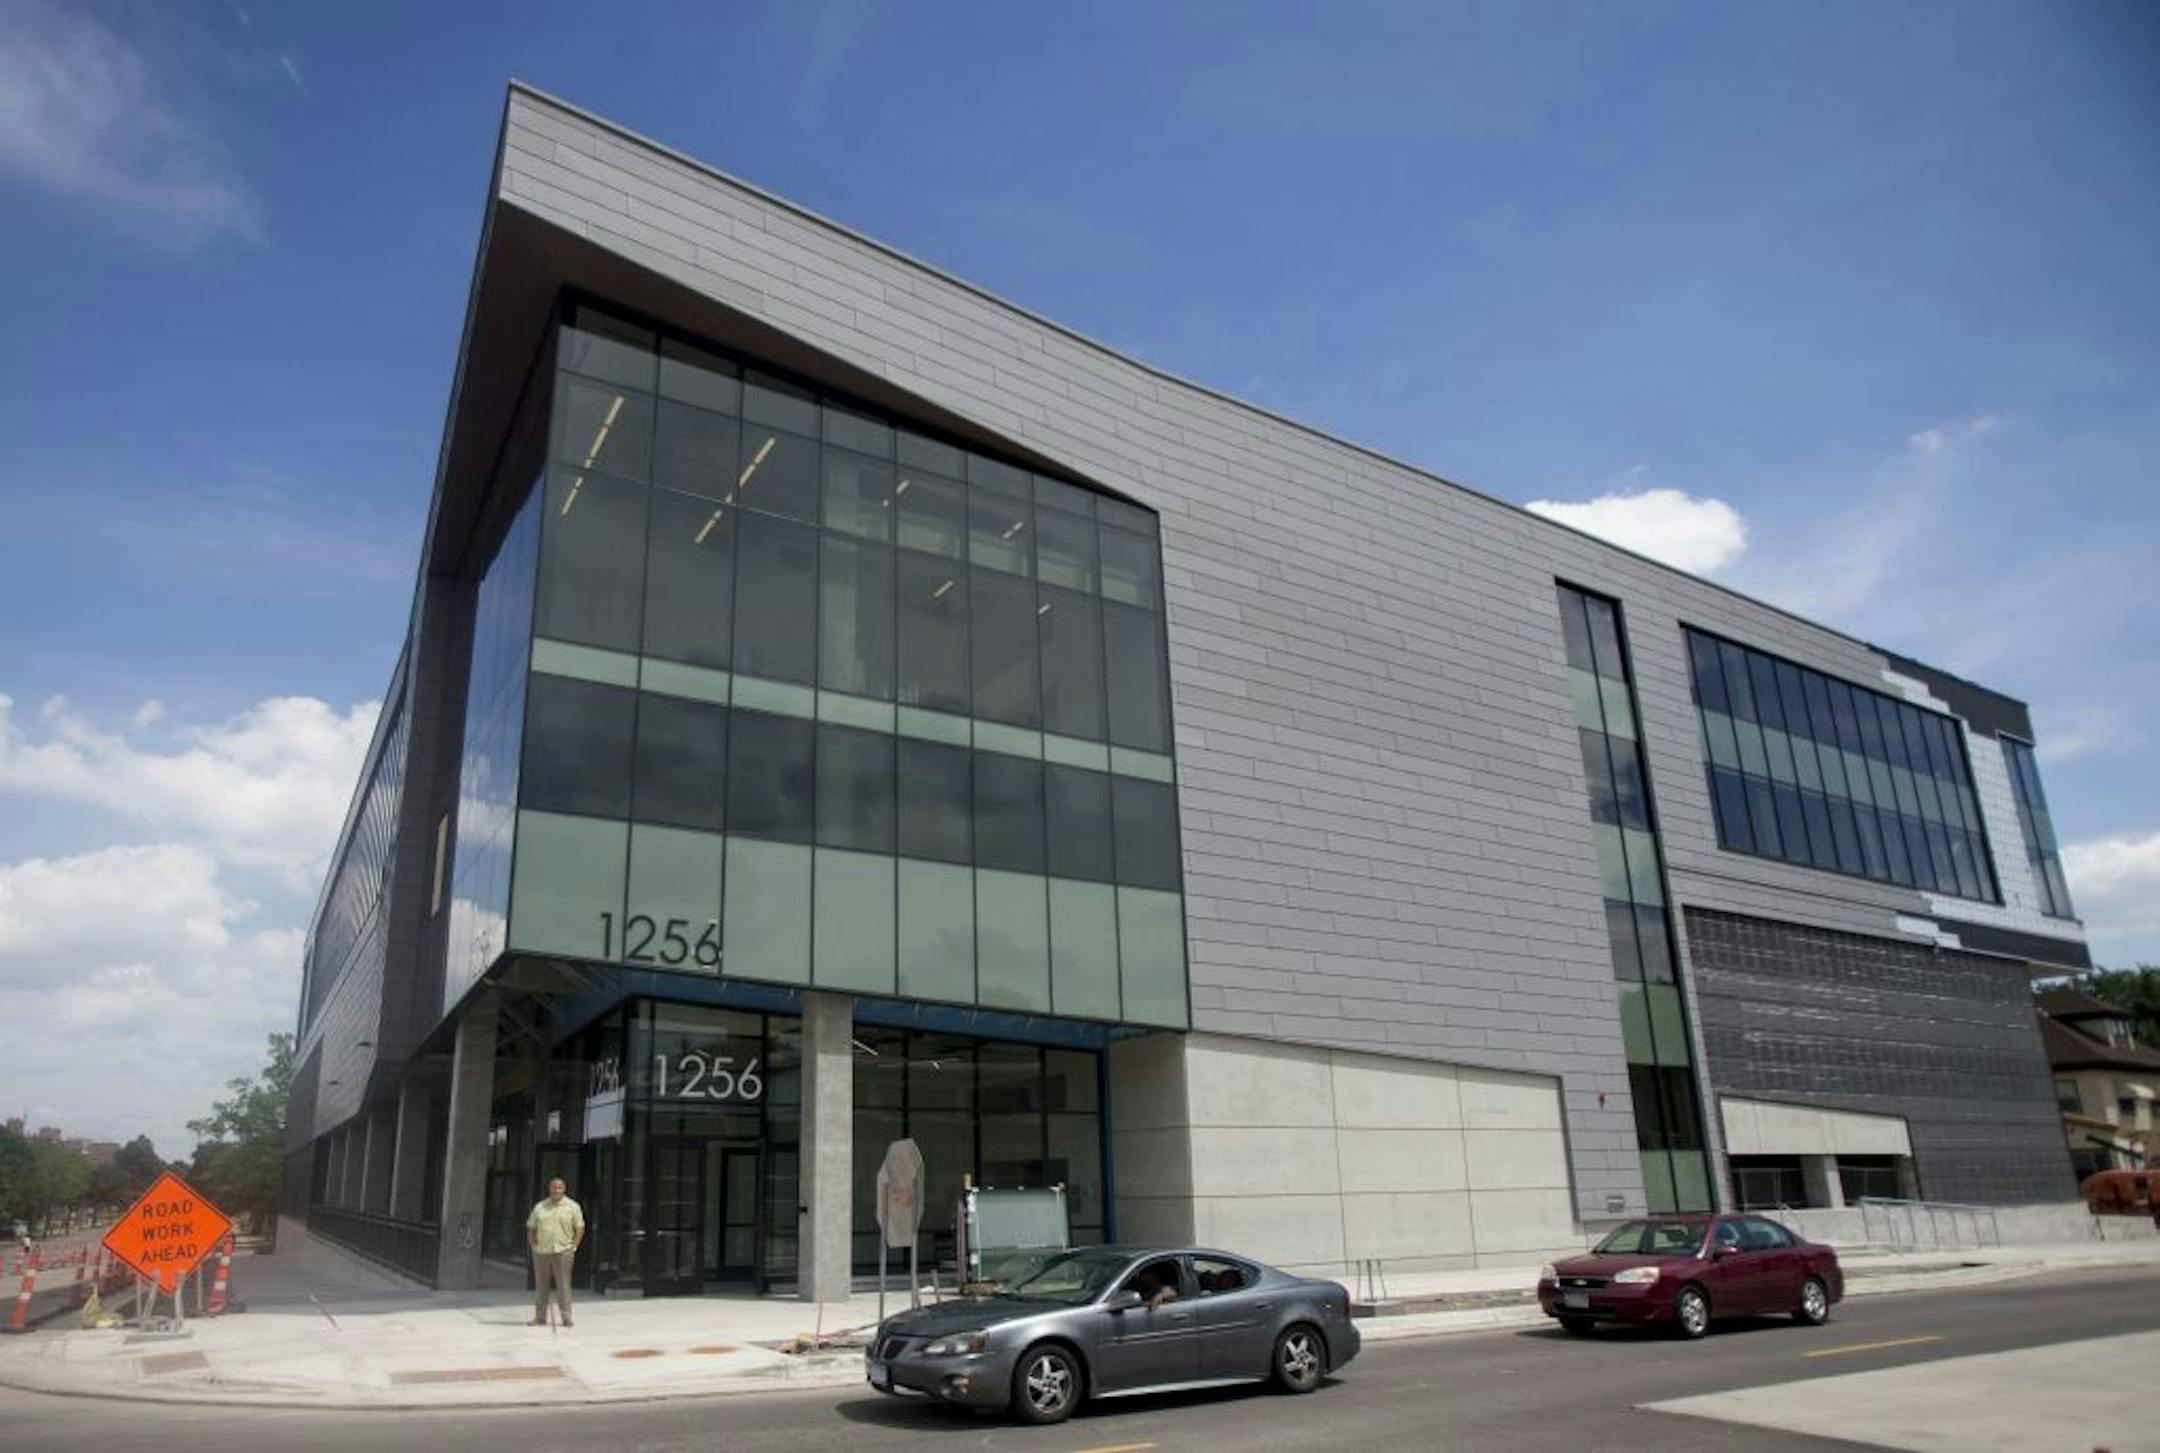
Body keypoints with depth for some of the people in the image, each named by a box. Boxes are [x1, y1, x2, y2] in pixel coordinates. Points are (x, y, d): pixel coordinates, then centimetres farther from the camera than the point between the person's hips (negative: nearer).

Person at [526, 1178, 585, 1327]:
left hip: (562, 1252, -3)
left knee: (563, 1285, -6)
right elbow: (531, 1228, 16)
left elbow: (580, 1228, 4)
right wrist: (532, 1243, 3)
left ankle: (566, 1317, -4)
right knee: (540, 1285, 7)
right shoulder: (539, 1207, 10)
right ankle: (540, 1317, 15)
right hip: (541, 1252, 3)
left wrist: (573, 1247, -4)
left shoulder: (573, 1207, 3)